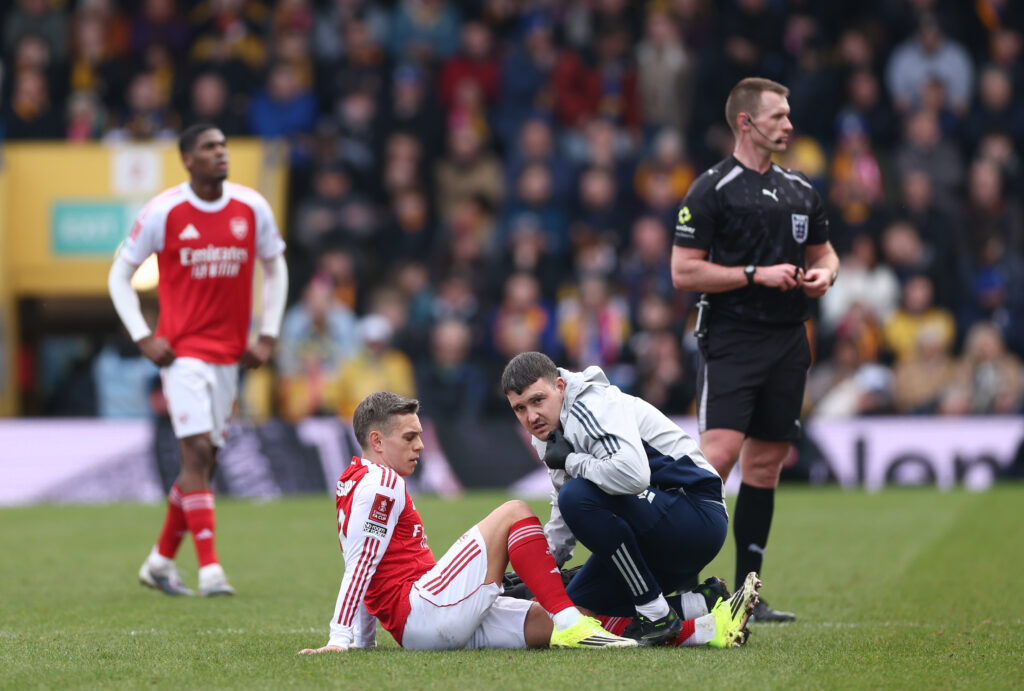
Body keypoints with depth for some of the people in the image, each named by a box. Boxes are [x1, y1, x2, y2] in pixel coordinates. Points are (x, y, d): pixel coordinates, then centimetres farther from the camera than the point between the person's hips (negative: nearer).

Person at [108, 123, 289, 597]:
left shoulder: (251, 208, 2)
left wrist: (267, 337, 6)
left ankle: (160, 561, 23)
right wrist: (143, 338, -8)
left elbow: (275, 270, 16)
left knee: (204, 462, 8)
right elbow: (120, 275, 2)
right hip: (182, 351, -4)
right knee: (197, 452, -16)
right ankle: (209, 570, -17)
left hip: (229, 354, 4)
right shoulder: (164, 212, -7)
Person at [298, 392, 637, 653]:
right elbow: (360, 566, -13)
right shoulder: (382, 483, -5)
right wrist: (339, 640, -19)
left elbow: (362, 569, 26)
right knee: (514, 513, -11)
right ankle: (570, 623, -20)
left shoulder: (360, 481, 26)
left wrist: (362, 640, 26)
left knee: (547, 623, 1)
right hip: (422, 612, -10)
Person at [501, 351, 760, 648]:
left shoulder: (593, 407, -19)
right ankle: (700, 607, 2)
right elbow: (563, 521, 23)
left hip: (698, 518, -11)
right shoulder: (550, 433, 11)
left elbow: (632, 474, -38)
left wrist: (571, 460, -22)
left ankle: (657, 615, -21)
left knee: (579, 496, -30)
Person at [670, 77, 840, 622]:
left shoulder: (800, 190, 14)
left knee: (765, 464, 6)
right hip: (731, 339, -6)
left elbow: (823, 252, 26)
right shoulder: (712, 189, -6)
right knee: (720, 453, -19)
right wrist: (757, 275, -15)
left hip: (788, 341, 6)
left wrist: (823, 275, 2)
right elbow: (684, 271, -10)